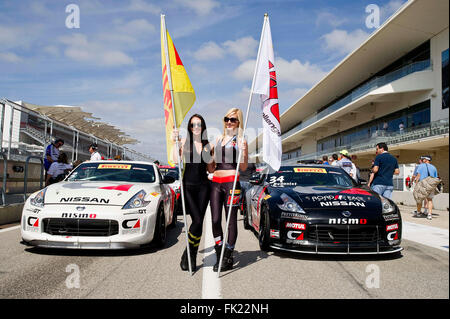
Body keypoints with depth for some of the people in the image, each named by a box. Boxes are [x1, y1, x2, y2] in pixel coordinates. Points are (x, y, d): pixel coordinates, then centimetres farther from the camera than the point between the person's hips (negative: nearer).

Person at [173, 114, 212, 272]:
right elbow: (176, 160, -11)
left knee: (199, 221, 0)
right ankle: (188, 255, 9)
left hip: (203, 186, 3)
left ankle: (191, 256, 15)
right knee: (197, 220, -11)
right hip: (188, 186, -3)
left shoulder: (207, 145, 12)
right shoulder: (184, 142, 3)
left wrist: (211, 160, -1)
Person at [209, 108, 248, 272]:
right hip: (216, 182, 6)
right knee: (215, 220, 3)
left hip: (231, 182, -5)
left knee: (231, 221, 1)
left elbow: (243, 167, -3)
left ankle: (228, 258, 11)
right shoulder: (219, 139, 19)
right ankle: (219, 256, 16)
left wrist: (244, 152, -18)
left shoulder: (240, 140, 2)